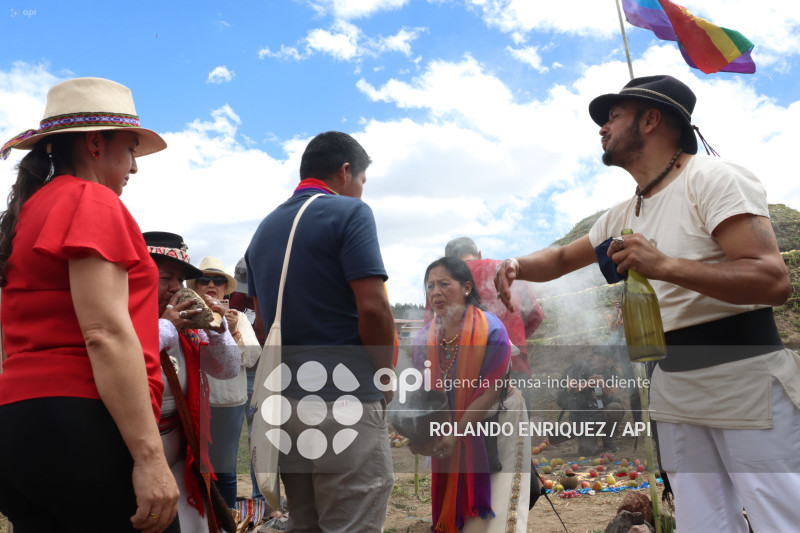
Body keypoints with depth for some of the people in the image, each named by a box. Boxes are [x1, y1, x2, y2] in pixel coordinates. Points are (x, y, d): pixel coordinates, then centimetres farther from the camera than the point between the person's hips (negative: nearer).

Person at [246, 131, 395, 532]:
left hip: (283, 397, 8)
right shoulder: (349, 213, -8)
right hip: (345, 400, -8)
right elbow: (372, 308, -17)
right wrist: (385, 375, -3)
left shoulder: (265, 228, 16)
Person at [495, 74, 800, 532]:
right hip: (674, 387, 7)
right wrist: (518, 265, -1)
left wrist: (664, 265, -31)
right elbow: (563, 258, 21)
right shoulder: (623, 215, 12)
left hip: (747, 378, -6)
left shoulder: (711, 177, -11)